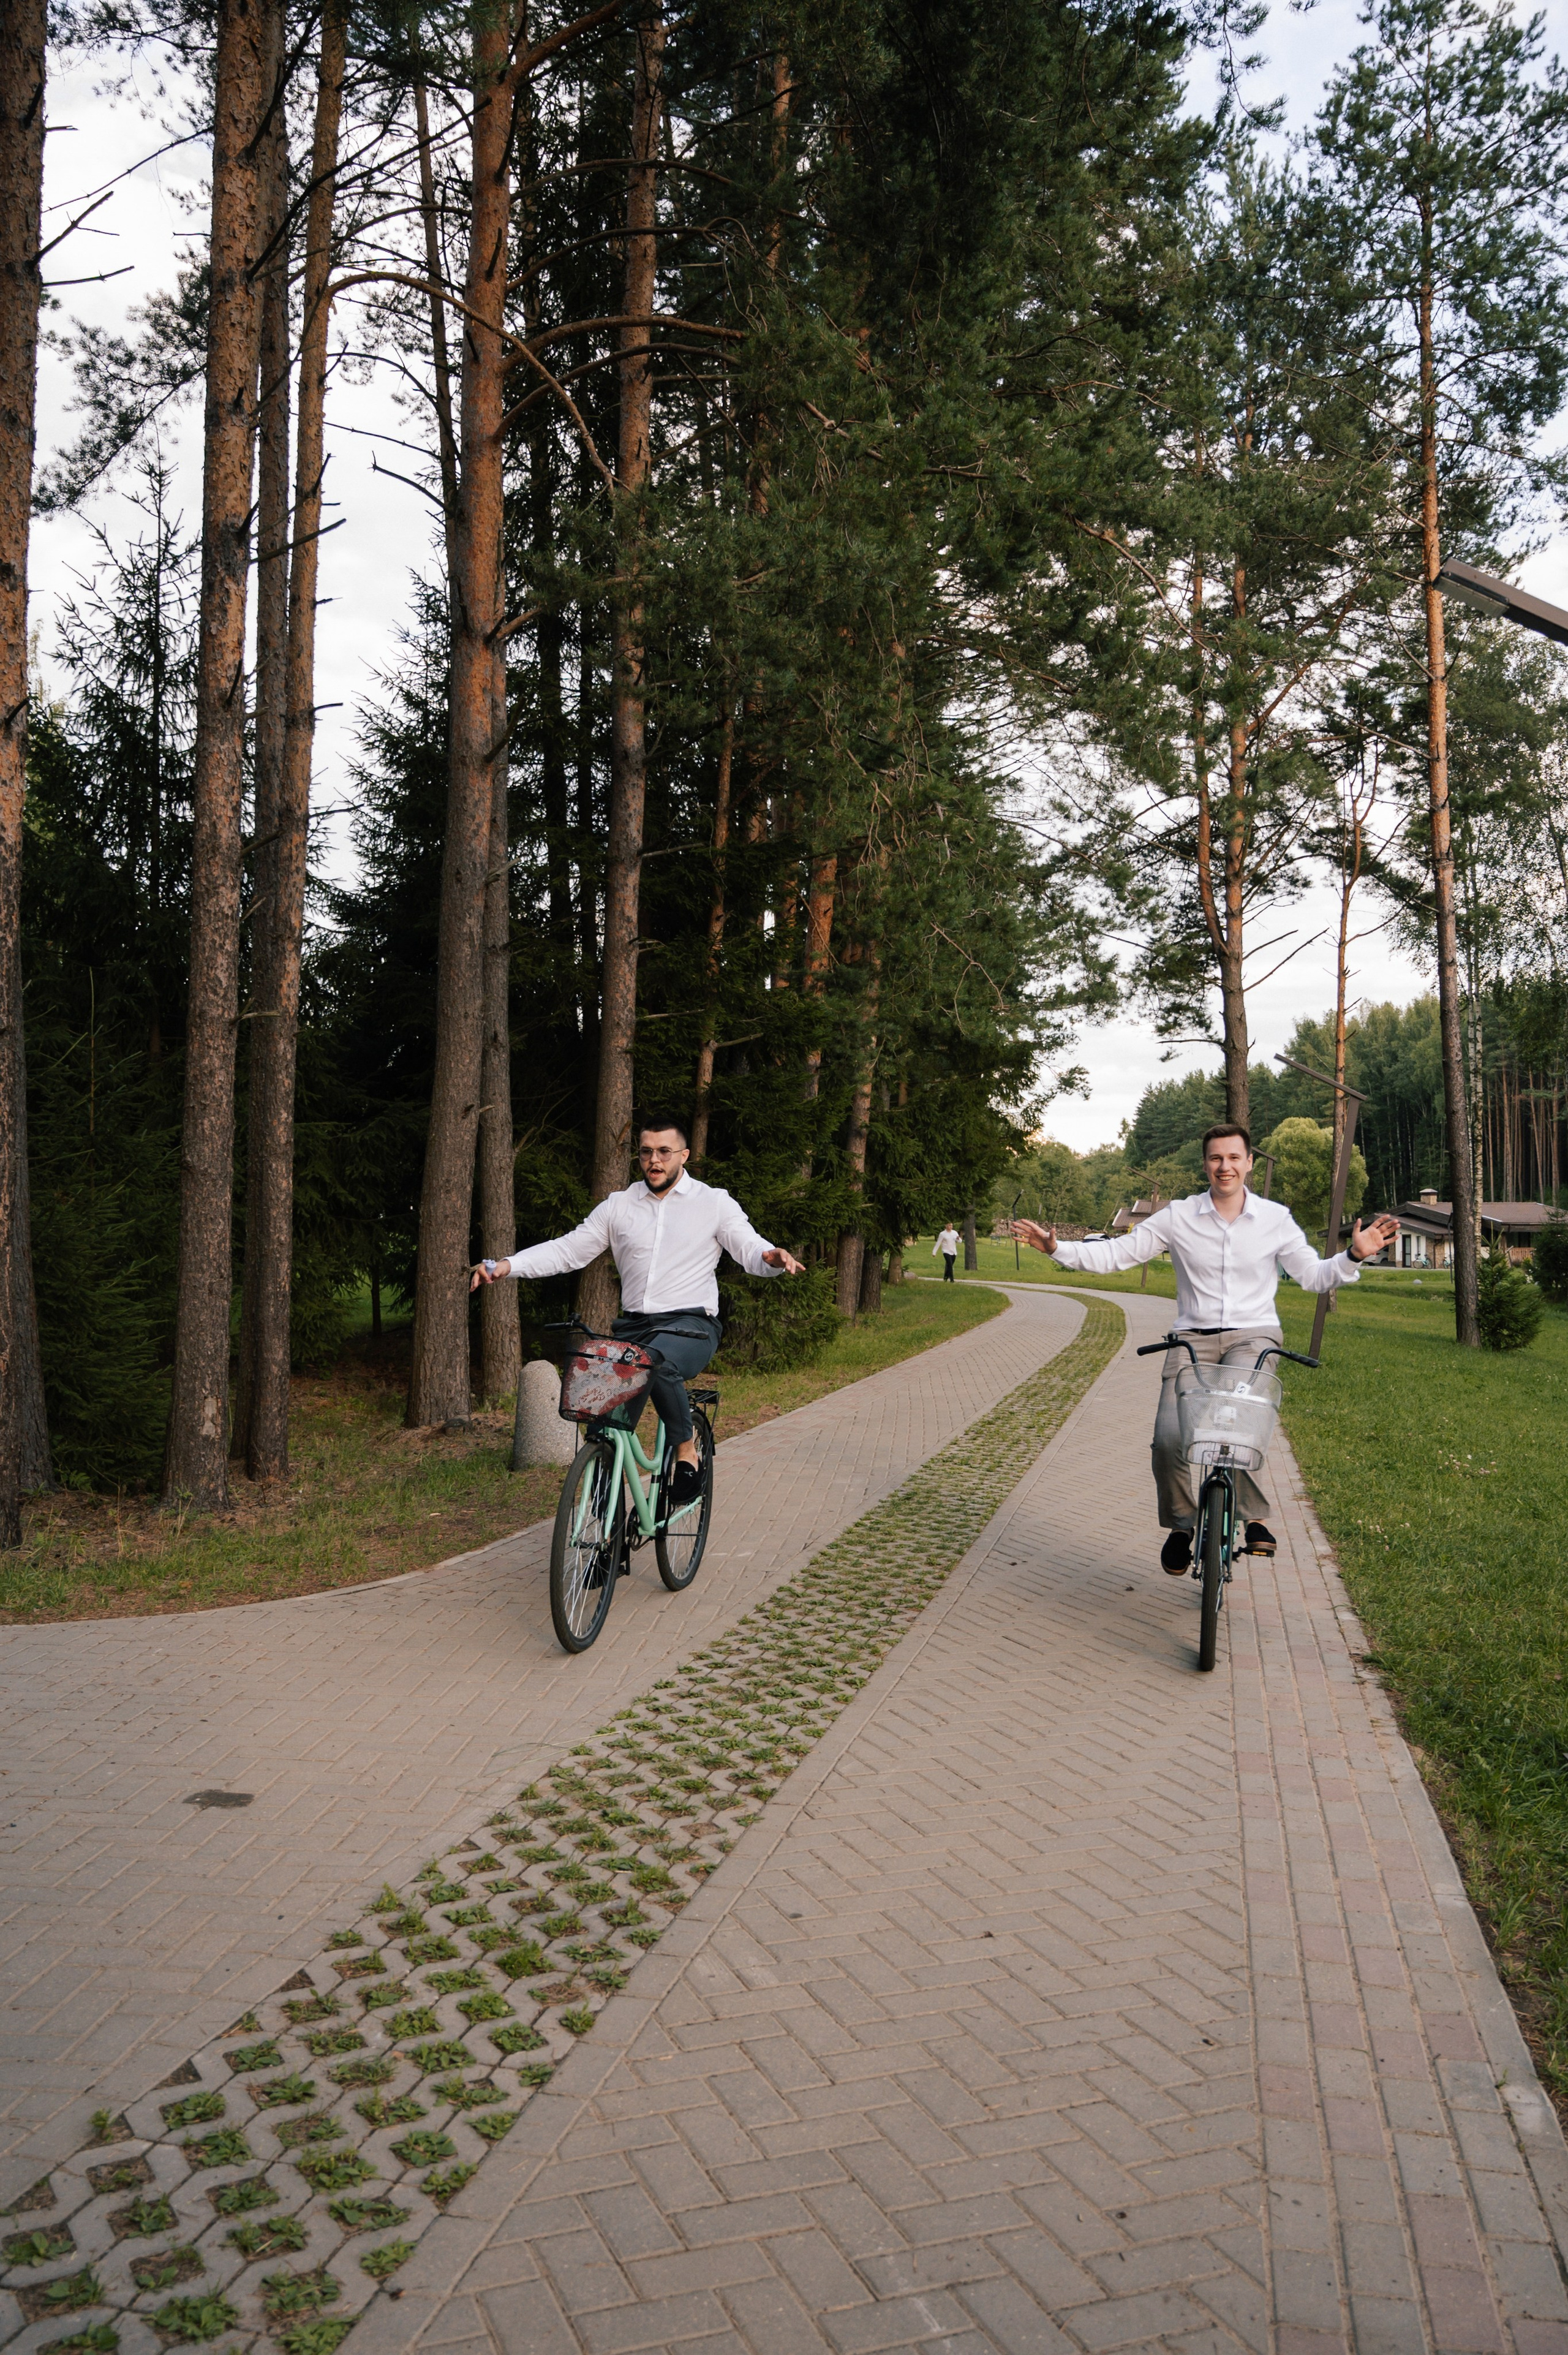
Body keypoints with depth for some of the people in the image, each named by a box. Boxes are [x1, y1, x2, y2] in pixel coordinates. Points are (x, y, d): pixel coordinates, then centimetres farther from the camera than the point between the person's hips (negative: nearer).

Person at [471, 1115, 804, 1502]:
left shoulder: (715, 1203, 5)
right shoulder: (618, 1206, 14)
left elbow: (751, 1250, -5)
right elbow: (567, 1250, 11)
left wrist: (773, 1258, -31)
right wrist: (507, 1265, -4)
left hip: (691, 1326, -4)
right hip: (633, 1326, 4)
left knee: (657, 1362, -37)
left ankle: (687, 1449, -16)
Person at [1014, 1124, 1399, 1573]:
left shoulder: (1275, 1219, 5)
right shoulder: (1179, 1218, 3)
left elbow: (1313, 1276, 10)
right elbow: (1116, 1253, 4)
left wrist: (1354, 1256, -9)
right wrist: (1056, 1247, -6)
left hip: (1252, 1337, -1)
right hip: (1192, 1338, 1)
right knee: (1169, 1438, -18)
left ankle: (1254, 1518, -12)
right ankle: (1181, 1525, 7)